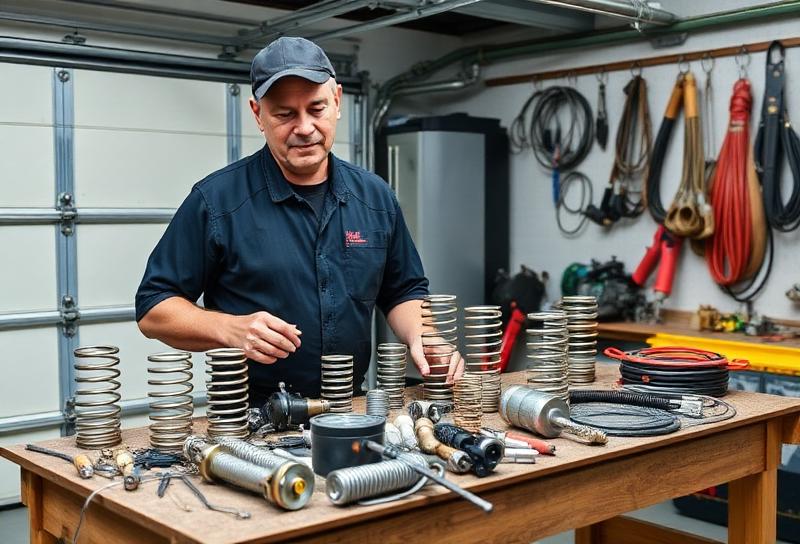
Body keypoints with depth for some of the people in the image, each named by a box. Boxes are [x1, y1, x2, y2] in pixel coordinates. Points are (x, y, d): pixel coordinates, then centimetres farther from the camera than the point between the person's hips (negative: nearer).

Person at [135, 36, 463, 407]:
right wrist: (232, 329, -17)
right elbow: (153, 310, -1)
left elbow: (403, 291, 20)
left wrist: (421, 339, 0)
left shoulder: (376, 198, 9)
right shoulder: (215, 199, -4)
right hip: (252, 418, -3)